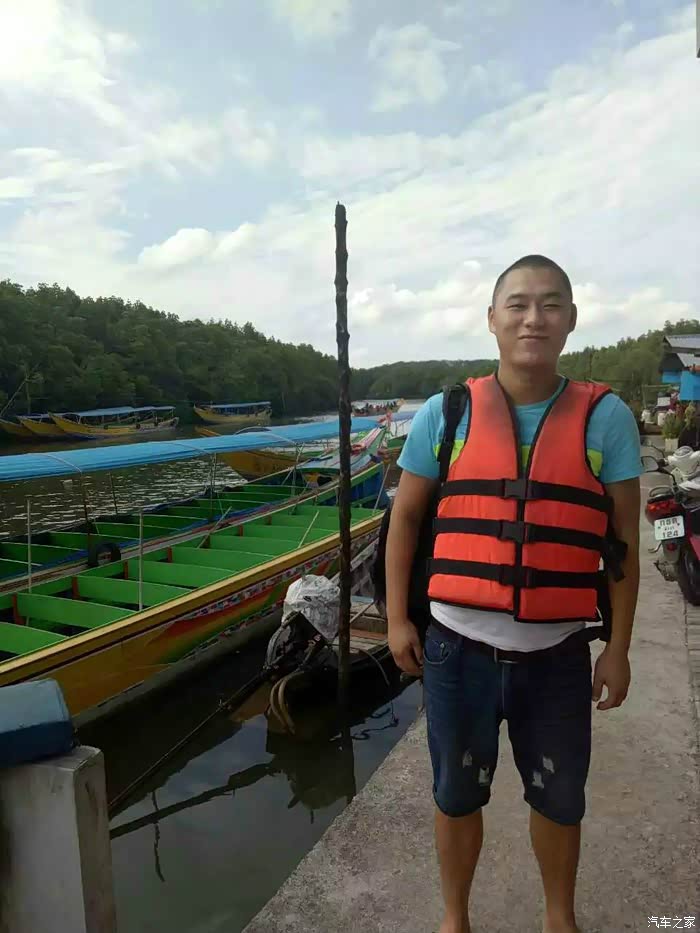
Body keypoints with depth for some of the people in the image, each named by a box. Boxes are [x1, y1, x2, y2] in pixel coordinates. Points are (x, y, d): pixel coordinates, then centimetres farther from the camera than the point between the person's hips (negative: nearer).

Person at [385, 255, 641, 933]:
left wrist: (618, 647, 2)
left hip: (559, 654, 1)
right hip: (459, 649, 0)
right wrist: (397, 620, 1)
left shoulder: (605, 417, -4)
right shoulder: (445, 414, -4)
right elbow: (404, 518, 3)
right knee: (457, 795, 19)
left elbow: (624, 540, 1)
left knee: (558, 798, 22)